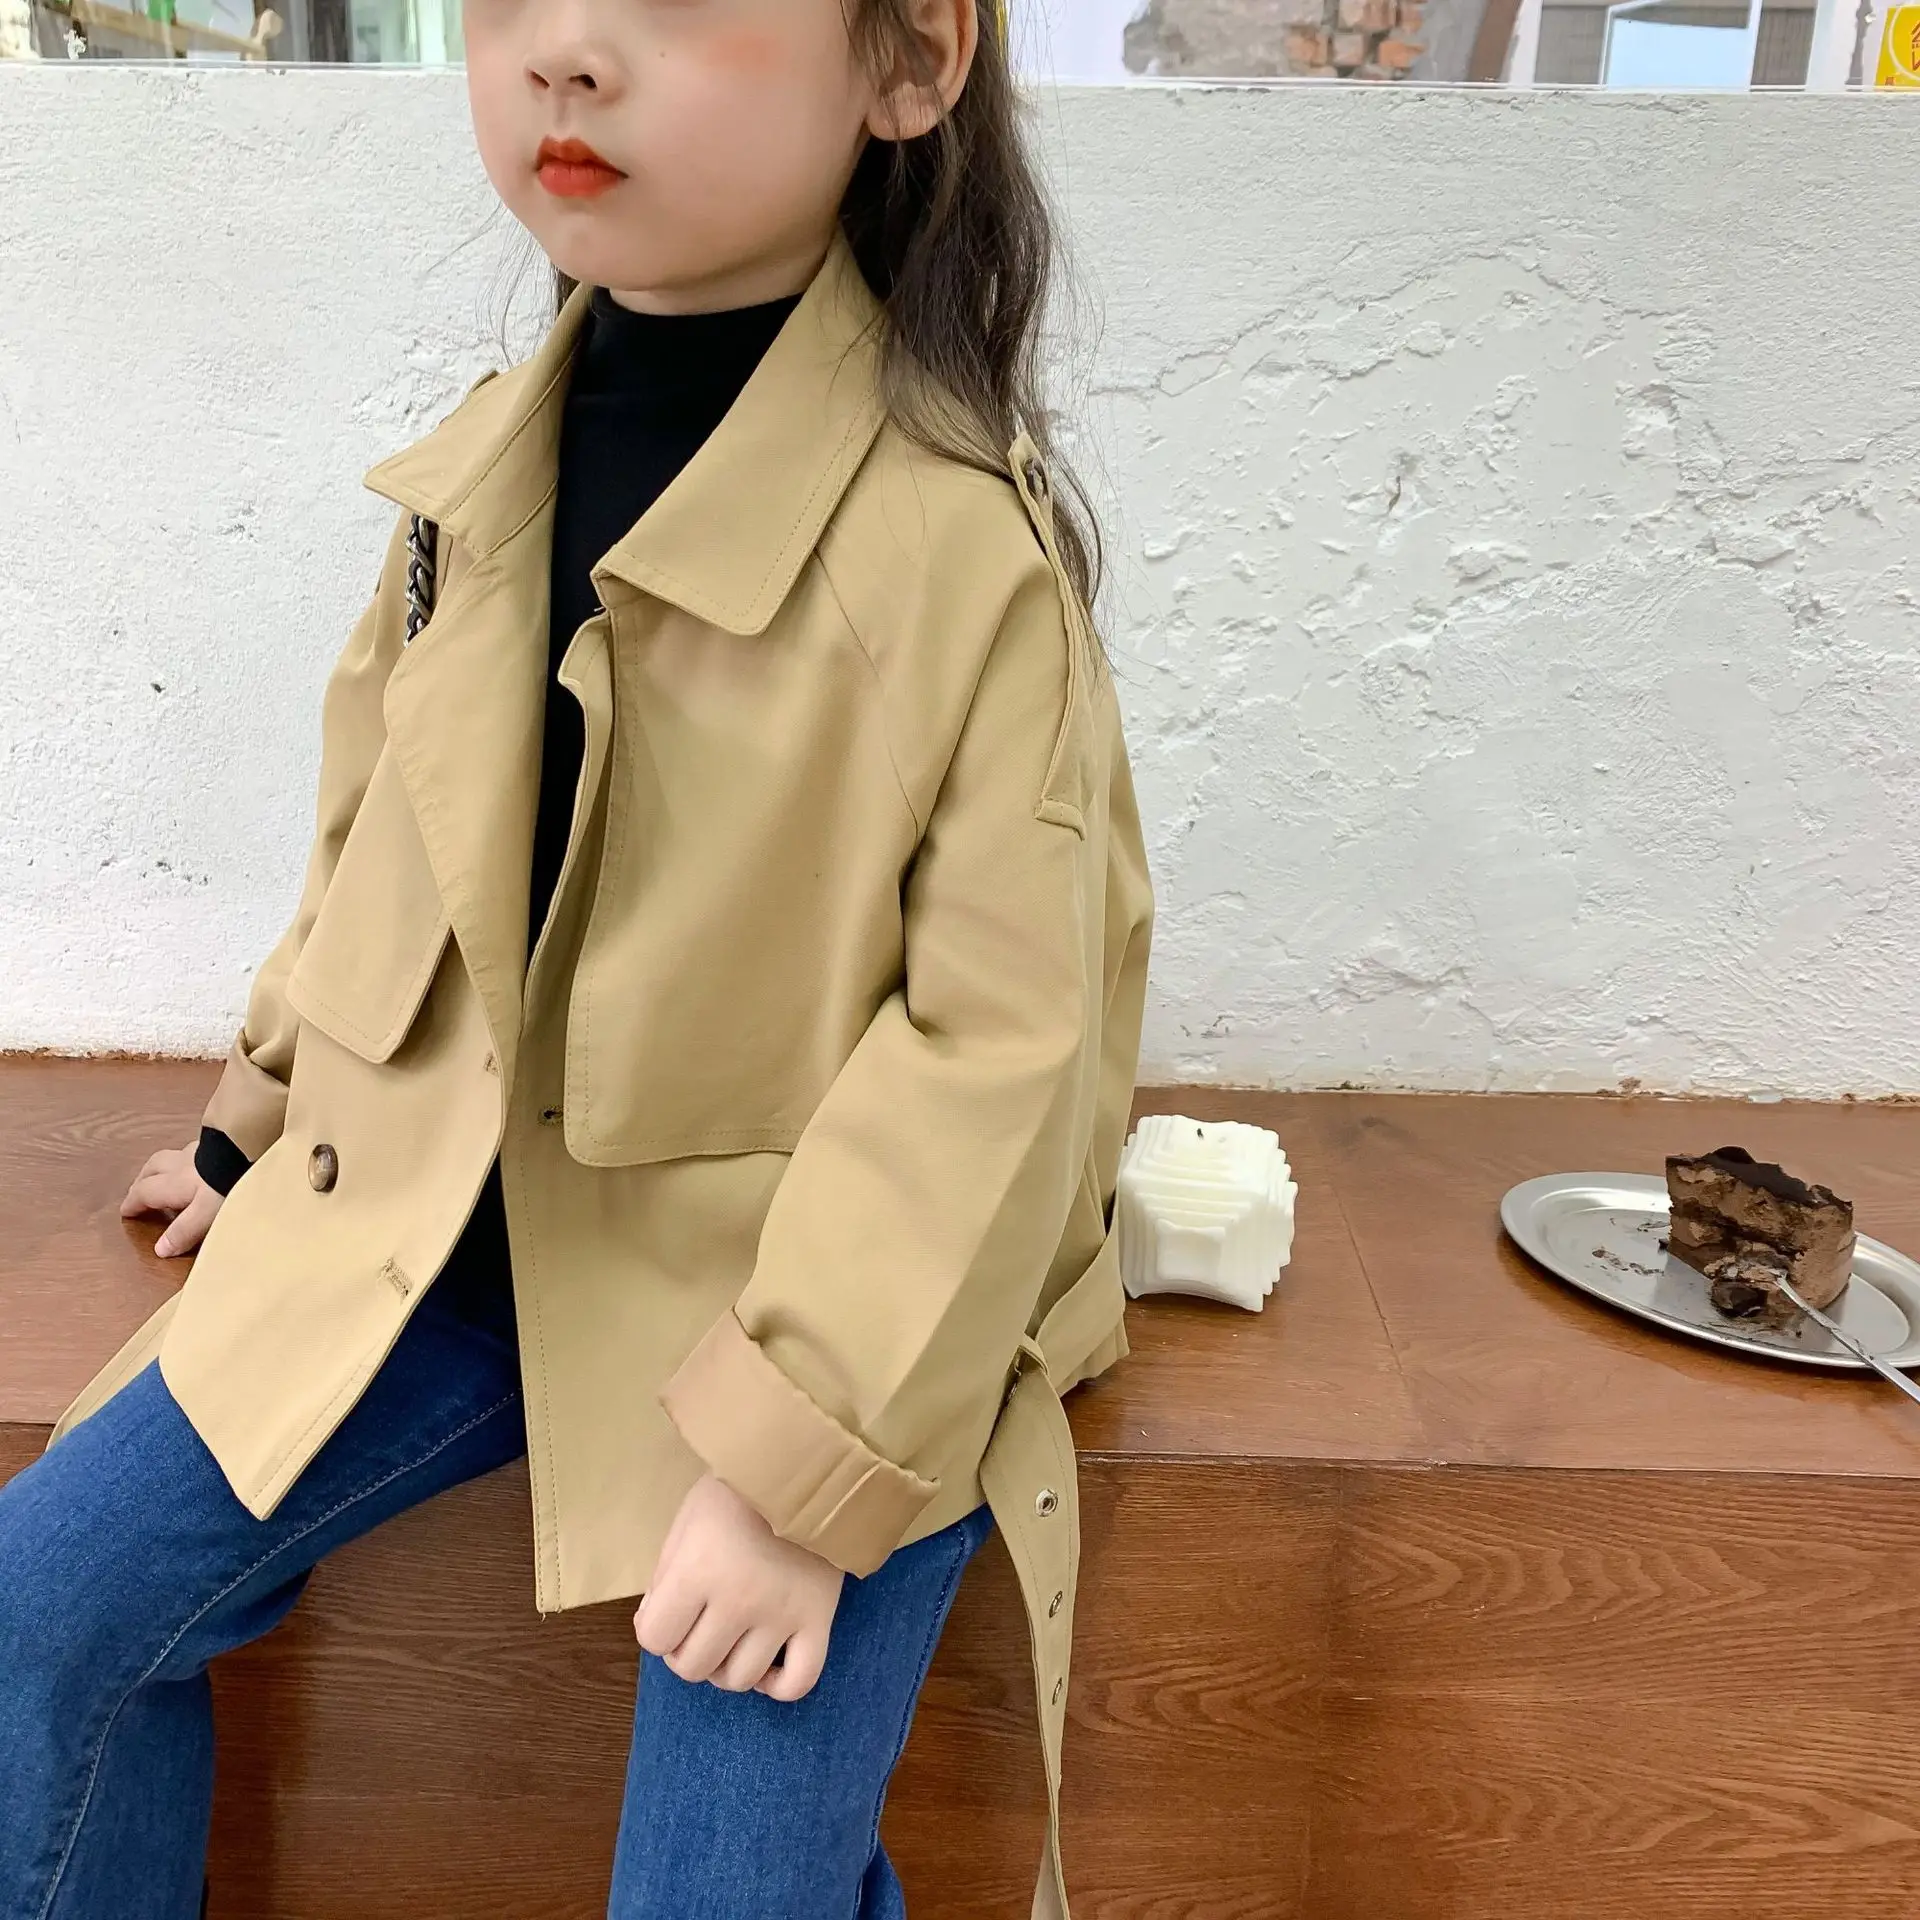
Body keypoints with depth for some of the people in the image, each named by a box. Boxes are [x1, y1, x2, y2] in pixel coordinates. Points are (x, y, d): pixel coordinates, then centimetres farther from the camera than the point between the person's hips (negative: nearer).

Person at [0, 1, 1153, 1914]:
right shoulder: (482, 473, 0)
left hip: (819, 1291, -5)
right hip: (448, 1226, 6)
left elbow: (1003, 1037, -19)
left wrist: (806, 1461, -20)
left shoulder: (967, 540, -20)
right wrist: (266, 1113, 24)